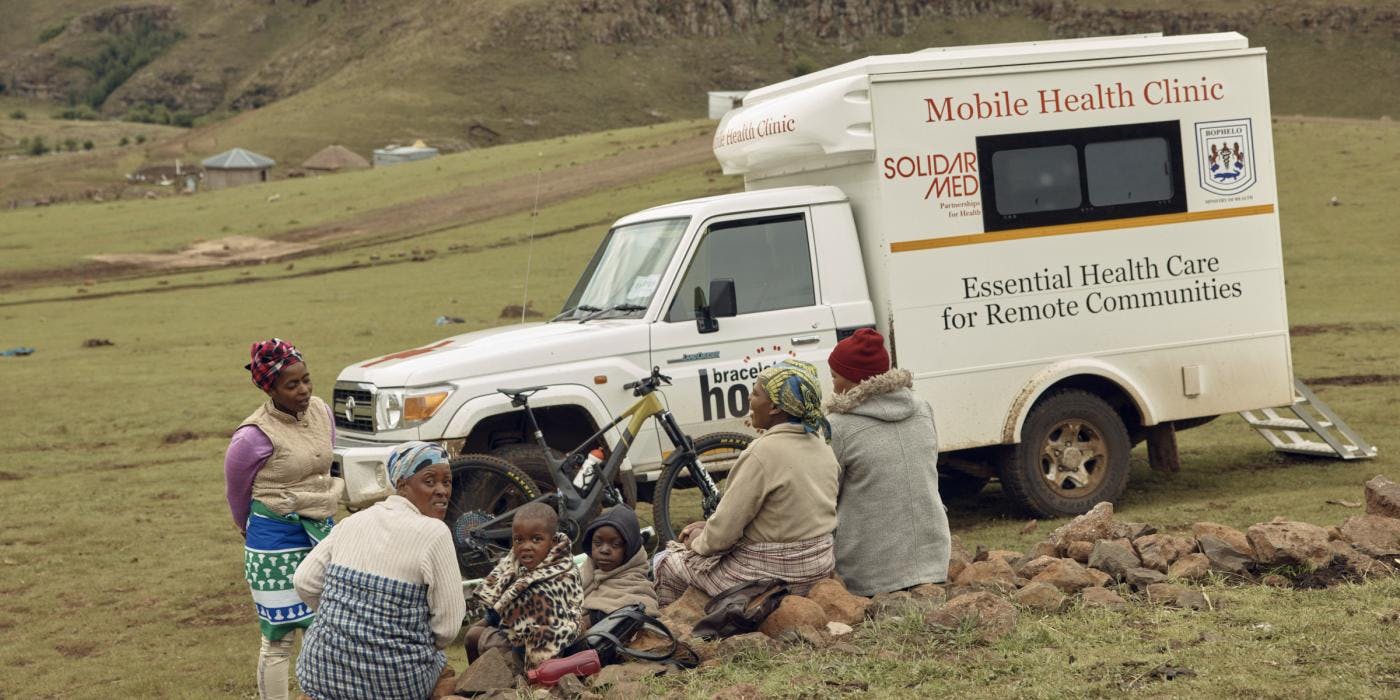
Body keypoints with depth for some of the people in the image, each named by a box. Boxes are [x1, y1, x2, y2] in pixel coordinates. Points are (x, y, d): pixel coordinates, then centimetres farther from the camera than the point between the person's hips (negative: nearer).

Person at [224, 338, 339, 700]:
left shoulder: (321, 411, -1)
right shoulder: (253, 436, -19)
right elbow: (236, 494, -3)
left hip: (322, 532, 6)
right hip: (277, 543, -6)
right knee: (279, 638, 2)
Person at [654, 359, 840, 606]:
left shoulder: (763, 453, -23)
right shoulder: (820, 444, 2)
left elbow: (723, 532, -19)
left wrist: (698, 543, 3)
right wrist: (708, 527, 10)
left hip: (770, 580, -8)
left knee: (665, 563, 13)